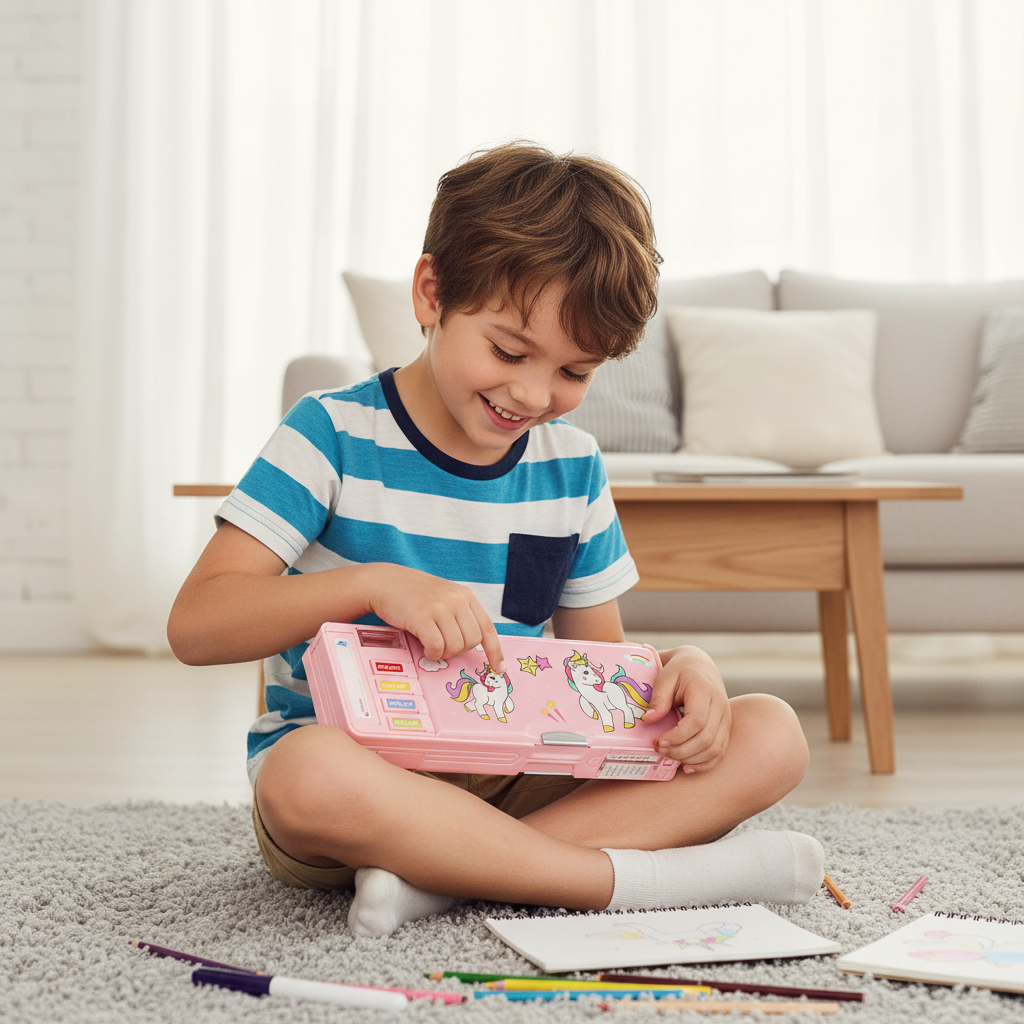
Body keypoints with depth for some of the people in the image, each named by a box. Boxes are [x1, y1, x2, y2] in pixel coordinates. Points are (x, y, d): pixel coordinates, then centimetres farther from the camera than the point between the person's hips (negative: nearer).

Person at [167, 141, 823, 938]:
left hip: (514, 779, 5)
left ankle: (438, 877, -26)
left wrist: (685, 667, -10)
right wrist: (373, 582, -29)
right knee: (312, 774, -41)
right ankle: (638, 877, -29)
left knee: (772, 735, -13)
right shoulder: (336, 435, -7)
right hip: (360, 761, -4)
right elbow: (195, 625, -15)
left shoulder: (572, 465, 7)